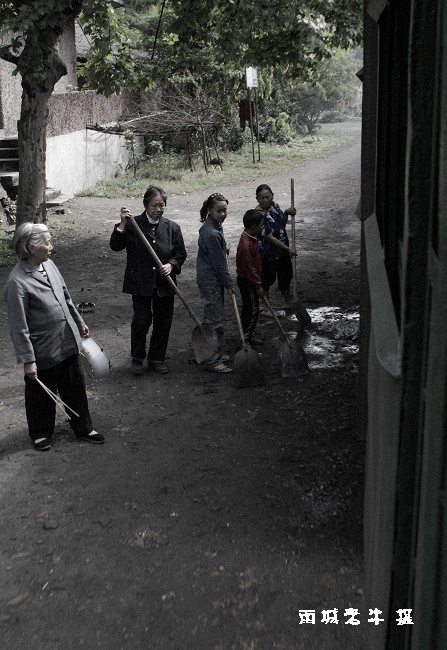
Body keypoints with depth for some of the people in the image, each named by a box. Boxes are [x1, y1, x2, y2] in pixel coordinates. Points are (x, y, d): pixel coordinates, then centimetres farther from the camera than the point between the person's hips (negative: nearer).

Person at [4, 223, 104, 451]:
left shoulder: (48, 264, -3)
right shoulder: (17, 282, -25)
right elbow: (19, 328, -21)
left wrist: (79, 322, 19)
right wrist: (28, 360, -18)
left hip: (68, 342, 7)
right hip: (43, 350, -7)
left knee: (76, 387, 19)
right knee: (41, 394, 15)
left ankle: (83, 428, 37)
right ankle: (41, 433, 38)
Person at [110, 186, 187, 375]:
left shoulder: (172, 227, 2)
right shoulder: (133, 224, -4)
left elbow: (181, 253, 7)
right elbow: (116, 246, -7)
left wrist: (171, 265, -11)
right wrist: (122, 225, -19)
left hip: (164, 283, 3)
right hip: (141, 283, -3)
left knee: (163, 323, 9)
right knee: (141, 321, -3)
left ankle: (157, 359, 26)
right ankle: (137, 358, 18)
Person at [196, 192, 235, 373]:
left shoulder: (214, 225, 6)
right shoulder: (211, 233, -24)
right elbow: (219, 262, -19)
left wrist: (224, 246, 14)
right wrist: (229, 285, -11)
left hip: (213, 279, 10)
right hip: (211, 282, -10)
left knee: (212, 317, 20)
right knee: (215, 321, -4)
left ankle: (215, 353, 33)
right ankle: (212, 361, 4)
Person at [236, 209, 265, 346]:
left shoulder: (250, 238, 4)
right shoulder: (246, 245, -28)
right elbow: (249, 269, -25)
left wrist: (257, 282, 21)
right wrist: (258, 286, -18)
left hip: (249, 280, 10)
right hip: (247, 282, -10)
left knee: (248, 308, 17)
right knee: (252, 310, -2)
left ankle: (246, 336, 28)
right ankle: (246, 339, 8)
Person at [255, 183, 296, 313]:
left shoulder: (274, 205, 0)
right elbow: (270, 237, -24)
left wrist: (286, 213, -7)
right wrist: (288, 249, -21)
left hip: (282, 252, 8)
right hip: (269, 254, -8)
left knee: (286, 277, 22)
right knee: (267, 280, 7)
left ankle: (288, 303, 42)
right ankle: (266, 308, 22)